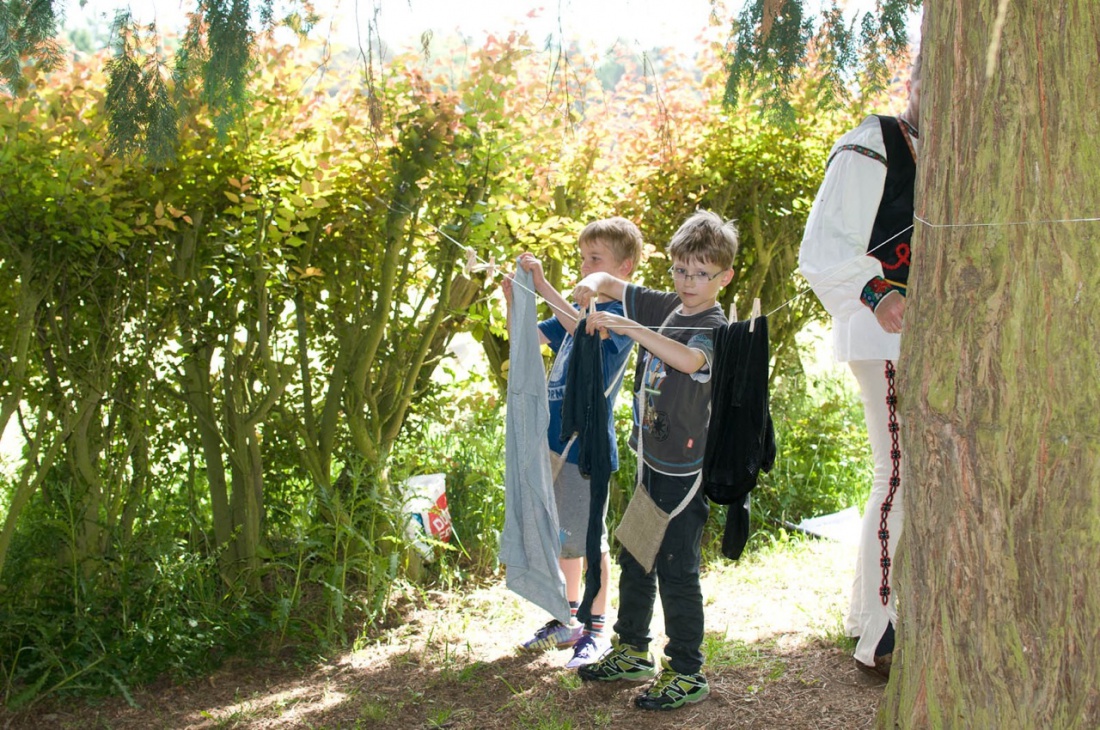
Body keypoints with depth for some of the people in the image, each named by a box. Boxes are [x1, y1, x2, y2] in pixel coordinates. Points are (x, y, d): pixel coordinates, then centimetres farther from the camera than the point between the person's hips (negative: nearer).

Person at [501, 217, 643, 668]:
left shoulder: (621, 314, -10)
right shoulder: (577, 310, 14)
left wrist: (544, 287, -34)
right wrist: (513, 299, -1)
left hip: (588, 446, -8)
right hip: (556, 440, 8)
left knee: (588, 538, 1)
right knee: (562, 535, 17)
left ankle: (596, 630, 15)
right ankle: (570, 619, 31)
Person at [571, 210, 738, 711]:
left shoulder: (714, 326, -14)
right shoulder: (663, 307, 7)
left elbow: (689, 358, -37)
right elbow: (609, 282, 16)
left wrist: (630, 328, -41)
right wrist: (591, 285, -7)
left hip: (686, 470, -8)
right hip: (651, 460, 8)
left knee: (676, 571, -1)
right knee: (633, 559, 18)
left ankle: (686, 674, 11)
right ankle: (632, 651, 34)